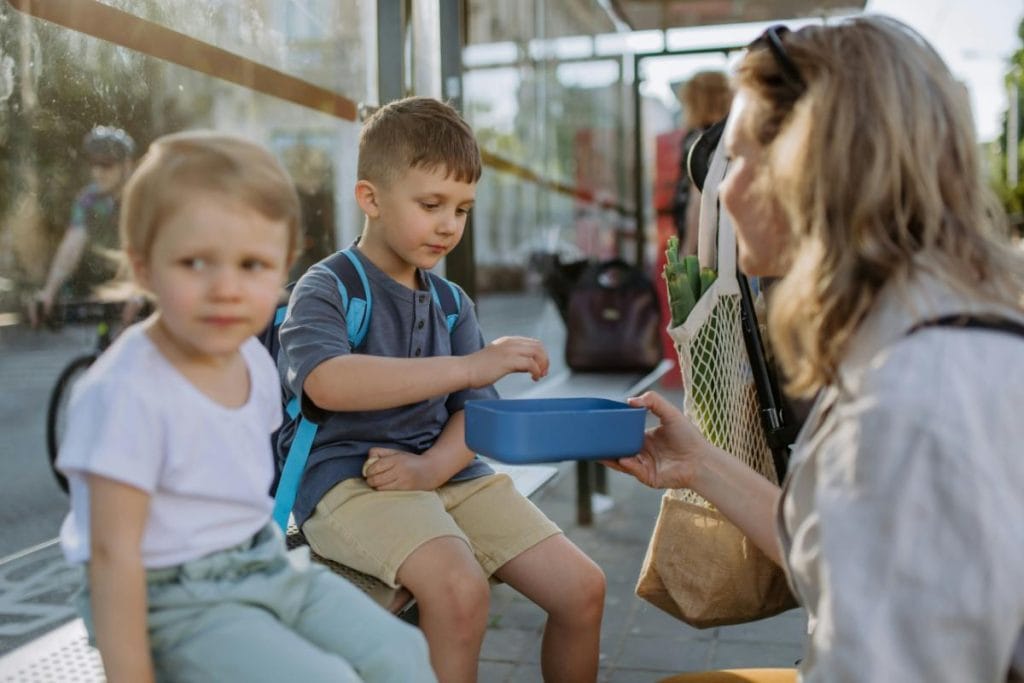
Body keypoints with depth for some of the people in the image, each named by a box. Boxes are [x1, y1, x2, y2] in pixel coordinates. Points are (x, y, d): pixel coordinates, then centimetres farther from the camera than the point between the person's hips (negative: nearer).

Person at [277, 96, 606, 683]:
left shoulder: (453, 304, 13)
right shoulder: (324, 291, -6)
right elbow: (328, 383, -28)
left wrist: (433, 465, -15)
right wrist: (469, 366, -34)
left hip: (445, 471, 6)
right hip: (345, 476, -6)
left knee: (583, 587, -4)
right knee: (459, 586, -33)